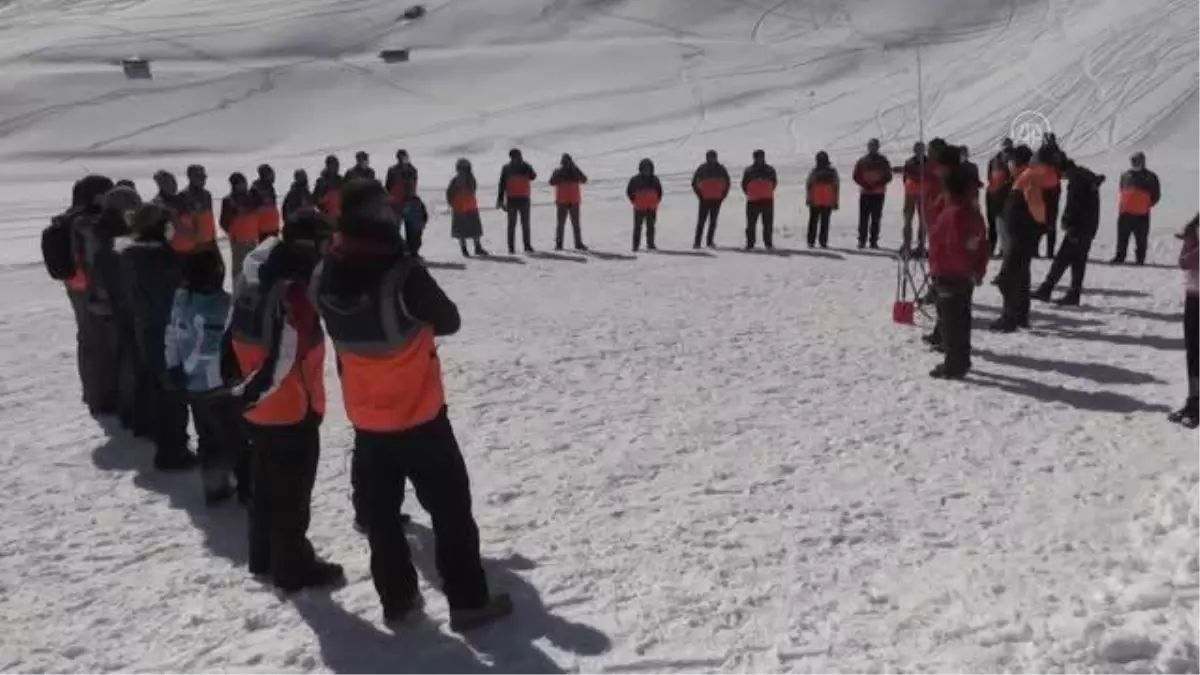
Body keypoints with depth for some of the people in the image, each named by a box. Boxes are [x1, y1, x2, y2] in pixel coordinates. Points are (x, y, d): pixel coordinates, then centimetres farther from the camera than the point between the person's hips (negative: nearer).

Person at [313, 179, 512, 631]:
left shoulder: (325, 279, -6)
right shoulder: (402, 273, -23)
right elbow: (449, 321, -9)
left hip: (365, 418, 5)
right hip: (418, 415, -5)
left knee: (380, 512, 17)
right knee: (450, 508, 9)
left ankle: (397, 600, 28)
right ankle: (468, 602, 16)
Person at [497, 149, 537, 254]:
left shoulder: (525, 167, 3)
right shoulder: (507, 169, 1)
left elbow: (533, 176, -15)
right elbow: (502, 185, 2)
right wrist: (500, 200, -4)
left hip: (524, 199, 1)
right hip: (512, 200, -1)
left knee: (525, 224, 6)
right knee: (512, 224, 1)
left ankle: (527, 245, 11)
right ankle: (511, 247, 3)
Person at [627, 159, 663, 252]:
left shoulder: (655, 180, 4)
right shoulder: (635, 180, -5)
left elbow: (659, 192, 15)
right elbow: (629, 192, 3)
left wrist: (656, 202, 6)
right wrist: (635, 202, -1)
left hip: (651, 208, 3)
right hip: (639, 209, -3)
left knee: (651, 227, 6)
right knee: (638, 227, 0)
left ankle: (651, 245, 12)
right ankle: (635, 246, 3)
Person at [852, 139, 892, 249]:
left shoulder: (883, 161, 7)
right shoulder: (862, 161, 9)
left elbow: (888, 177, 3)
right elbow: (856, 177, 7)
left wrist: (877, 185, -10)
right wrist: (866, 185, -8)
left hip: (878, 194, 0)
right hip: (865, 193, 0)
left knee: (876, 219, -2)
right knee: (863, 218, -3)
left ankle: (873, 241, -1)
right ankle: (862, 240, -1)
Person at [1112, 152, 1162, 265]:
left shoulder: (1150, 177, -1)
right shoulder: (1126, 175, 10)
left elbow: (1156, 195, 3)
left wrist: (1147, 205, -3)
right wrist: (1124, 204, 13)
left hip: (1142, 214, -4)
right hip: (1125, 213, 4)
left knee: (1141, 239, 1)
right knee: (1122, 237, 5)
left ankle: (1140, 259, 7)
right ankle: (1120, 257, 11)